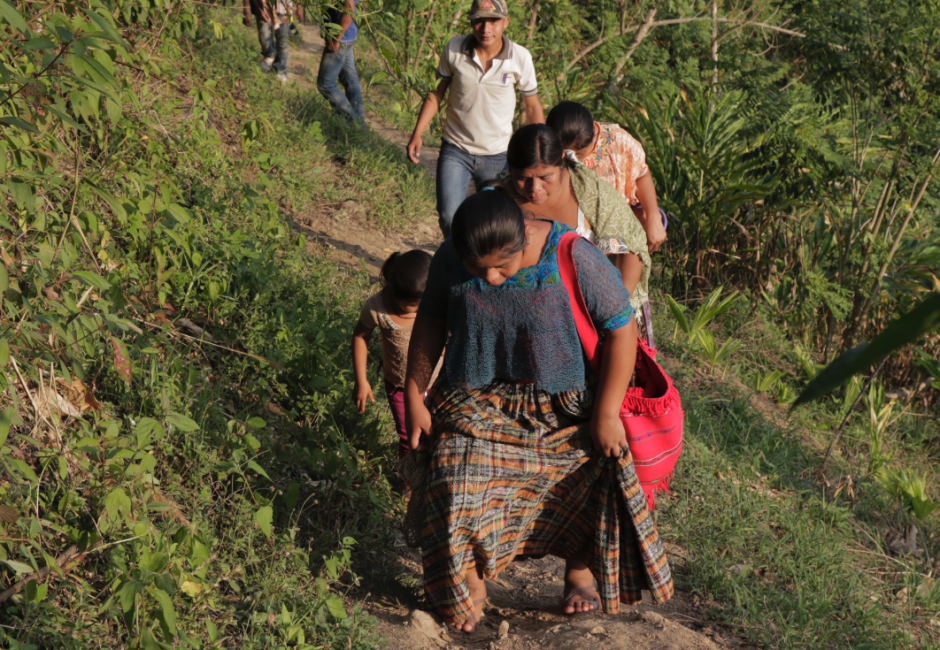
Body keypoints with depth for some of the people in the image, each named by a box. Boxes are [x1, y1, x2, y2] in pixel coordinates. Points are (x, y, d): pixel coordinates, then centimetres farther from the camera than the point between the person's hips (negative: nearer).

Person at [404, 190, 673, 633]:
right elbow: (431, 322, 4)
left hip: (562, 405, -1)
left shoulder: (572, 257, -22)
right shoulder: (450, 260, -12)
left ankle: (579, 569, 9)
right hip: (477, 403, 1)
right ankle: (468, 583, 7)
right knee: (460, 483, -18)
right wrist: (414, 398, 5)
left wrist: (606, 413, -14)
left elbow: (621, 328, -15)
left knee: (597, 471, -18)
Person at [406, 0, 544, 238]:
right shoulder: (454, 49, -8)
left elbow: (533, 107, 2)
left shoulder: (520, 57, -10)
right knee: (449, 218, -13)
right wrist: (417, 134, -3)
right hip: (455, 150, 0)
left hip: (498, 156, 0)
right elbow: (437, 93, 5)